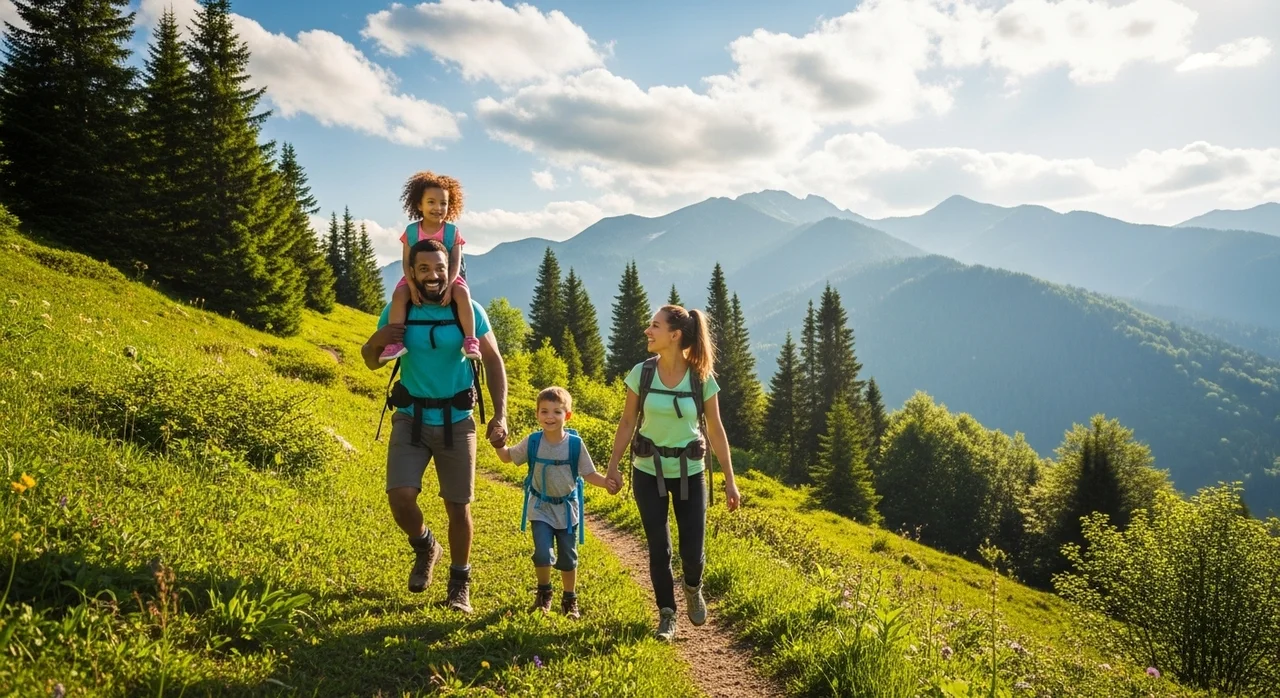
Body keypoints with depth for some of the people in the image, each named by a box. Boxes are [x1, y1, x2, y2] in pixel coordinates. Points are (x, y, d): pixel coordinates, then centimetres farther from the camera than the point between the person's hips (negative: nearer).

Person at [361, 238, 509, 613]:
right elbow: (372, 363, 9)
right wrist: (375, 341, -15)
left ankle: (460, 585, 24)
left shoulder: (468, 310, -8)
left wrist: (500, 416, -13)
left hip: (456, 421, -1)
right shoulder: (397, 311, -4)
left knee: (458, 507, 4)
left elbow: (494, 362, -3)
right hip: (411, 418, 1)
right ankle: (425, 547, 18)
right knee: (400, 496, -15)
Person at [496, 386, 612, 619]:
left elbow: (588, 474, -7)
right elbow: (507, 457, 5)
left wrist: (606, 482, -25)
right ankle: (544, 593, 15)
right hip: (540, 507, 0)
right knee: (543, 553, -13)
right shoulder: (532, 442, -10)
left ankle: (570, 600, 30)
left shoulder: (575, 443, -13)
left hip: (567, 508, 0)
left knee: (568, 558, 10)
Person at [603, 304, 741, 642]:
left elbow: (716, 430, -4)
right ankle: (667, 614, 24)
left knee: (692, 552, 0)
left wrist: (730, 480, -2)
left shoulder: (702, 378, -10)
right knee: (659, 548, 3)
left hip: (689, 472, 0)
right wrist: (613, 467, -1)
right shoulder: (641, 373, -8)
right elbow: (627, 423, 0)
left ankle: (693, 588, 35)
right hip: (648, 471, 1)